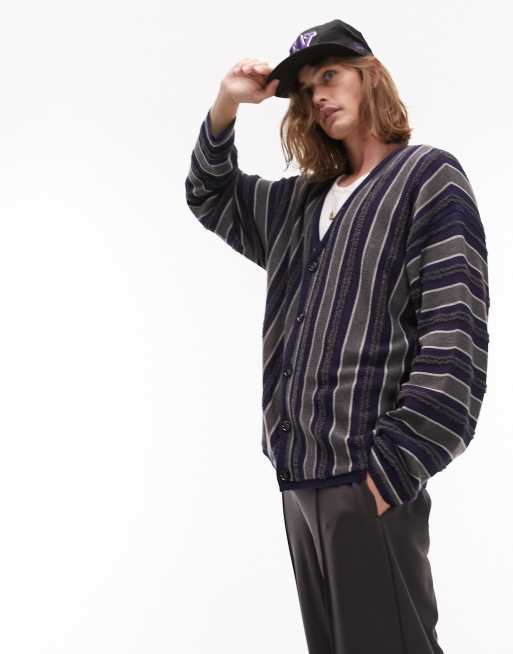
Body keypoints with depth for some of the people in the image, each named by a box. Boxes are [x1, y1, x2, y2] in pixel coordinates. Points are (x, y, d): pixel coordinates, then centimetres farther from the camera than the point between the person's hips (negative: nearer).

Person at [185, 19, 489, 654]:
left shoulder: (427, 176, -2)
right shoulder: (300, 200, 18)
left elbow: (454, 333, -12)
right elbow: (211, 197, 32)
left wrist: (392, 466, -18)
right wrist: (225, 107, 13)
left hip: (366, 477, -7)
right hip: (299, 476, 7)